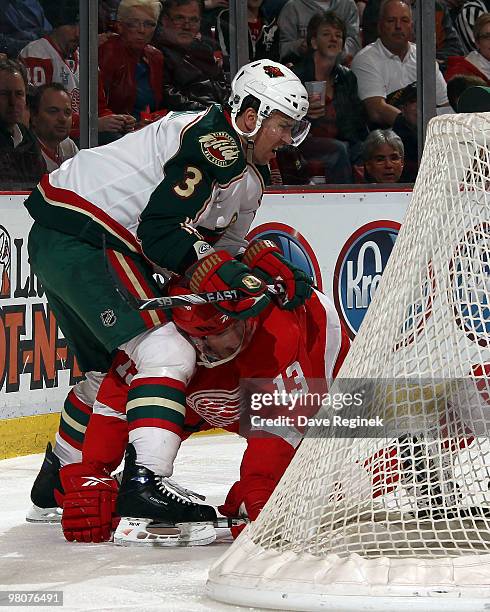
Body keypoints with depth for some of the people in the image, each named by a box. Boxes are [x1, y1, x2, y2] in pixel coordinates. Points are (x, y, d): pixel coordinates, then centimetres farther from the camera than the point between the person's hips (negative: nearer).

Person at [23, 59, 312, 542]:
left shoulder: (246, 175, 19)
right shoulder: (216, 142, -14)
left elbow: (219, 245, 16)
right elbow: (161, 229, -21)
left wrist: (273, 271, 1)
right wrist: (221, 274, -23)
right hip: (85, 235, -11)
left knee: (109, 366, 25)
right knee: (167, 353, -18)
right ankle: (144, 484, -27)